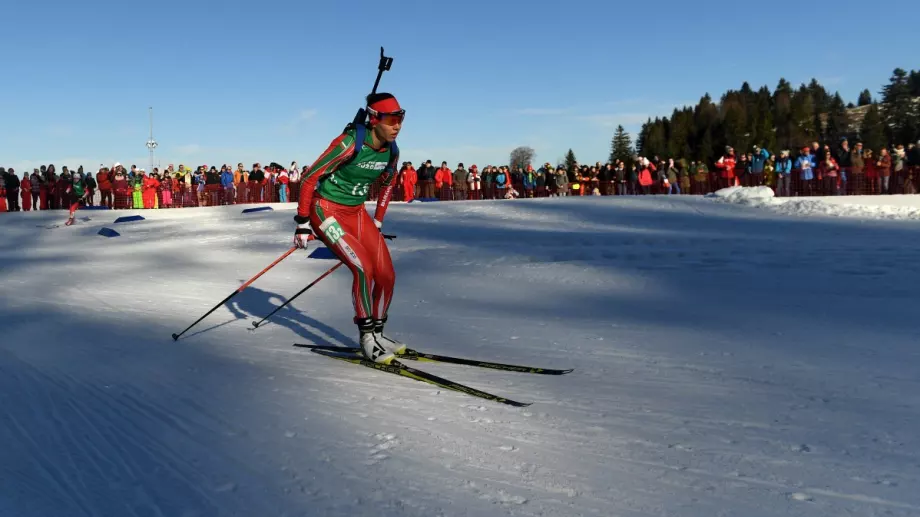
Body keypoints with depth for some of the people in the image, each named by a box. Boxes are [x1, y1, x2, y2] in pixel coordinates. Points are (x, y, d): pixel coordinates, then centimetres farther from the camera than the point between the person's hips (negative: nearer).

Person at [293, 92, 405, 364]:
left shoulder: (391, 152, -3)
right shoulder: (350, 143, -23)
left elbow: (388, 184, 18)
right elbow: (309, 178, -17)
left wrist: (378, 223, 19)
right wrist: (302, 223, -15)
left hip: (356, 213, 7)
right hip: (325, 209, -6)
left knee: (386, 274, -4)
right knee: (363, 267, -22)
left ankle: (377, 333, 14)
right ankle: (367, 337, -7)